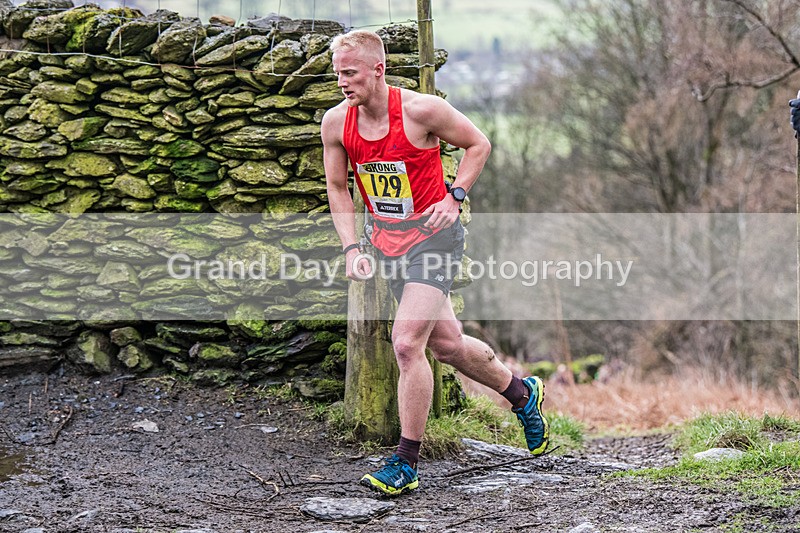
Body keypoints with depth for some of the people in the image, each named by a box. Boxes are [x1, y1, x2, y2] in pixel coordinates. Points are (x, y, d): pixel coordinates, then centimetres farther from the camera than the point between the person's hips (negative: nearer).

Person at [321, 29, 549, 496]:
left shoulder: (421, 110, -19)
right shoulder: (336, 122, -5)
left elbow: (479, 144, -3)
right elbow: (338, 188, 8)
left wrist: (454, 198, -13)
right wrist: (351, 248, -2)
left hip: (434, 234, -6)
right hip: (389, 241, 6)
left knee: (407, 343, -17)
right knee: (447, 344, 16)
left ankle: (406, 462, -9)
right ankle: (523, 393, 42)